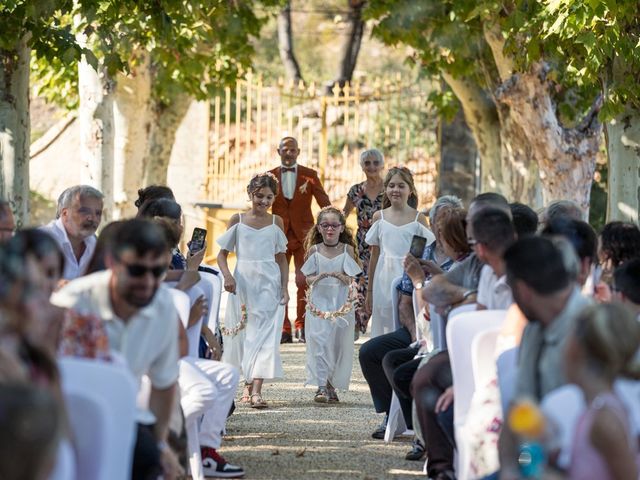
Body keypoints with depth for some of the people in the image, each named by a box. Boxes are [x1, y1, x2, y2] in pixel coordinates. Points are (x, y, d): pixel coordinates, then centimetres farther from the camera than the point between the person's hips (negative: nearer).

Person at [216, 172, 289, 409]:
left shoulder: (276, 222, 7)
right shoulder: (238, 220, 4)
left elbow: (281, 258, 11)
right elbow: (222, 253, 5)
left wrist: (284, 288, 2)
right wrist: (227, 275, -13)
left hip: (269, 285, 0)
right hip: (242, 283, 0)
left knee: (265, 335, -11)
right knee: (243, 334, 5)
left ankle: (256, 391, -19)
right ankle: (248, 384, 23)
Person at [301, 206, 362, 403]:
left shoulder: (347, 250, 3)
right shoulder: (314, 250, 4)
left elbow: (350, 278, 3)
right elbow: (308, 277, 4)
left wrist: (344, 278, -17)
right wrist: (316, 279, -16)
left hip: (341, 303, 1)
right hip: (319, 300, -1)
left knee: (339, 344, 4)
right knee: (319, 341, -12)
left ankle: (331, 386, 19)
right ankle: (321, 387, -15)